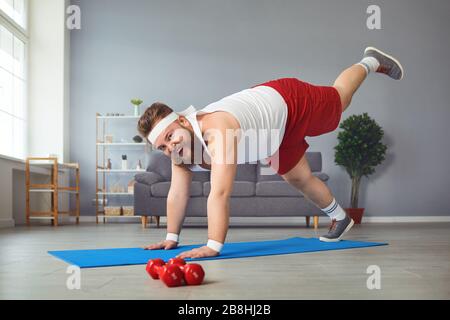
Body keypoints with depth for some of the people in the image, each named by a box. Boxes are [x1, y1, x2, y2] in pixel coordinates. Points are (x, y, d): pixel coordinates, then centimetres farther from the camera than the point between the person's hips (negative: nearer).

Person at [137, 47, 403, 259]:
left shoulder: (218, 130, -46)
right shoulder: (180, 148, -21)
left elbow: (220, 194, -51)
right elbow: (177, 195, -10)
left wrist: (213, 246, -52)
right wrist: (172, 238, -8)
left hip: (288, 102, -6)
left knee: (339, 99, 21)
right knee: (299, 179, 16)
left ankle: (371, 62, 51)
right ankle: (340, 219, 40)